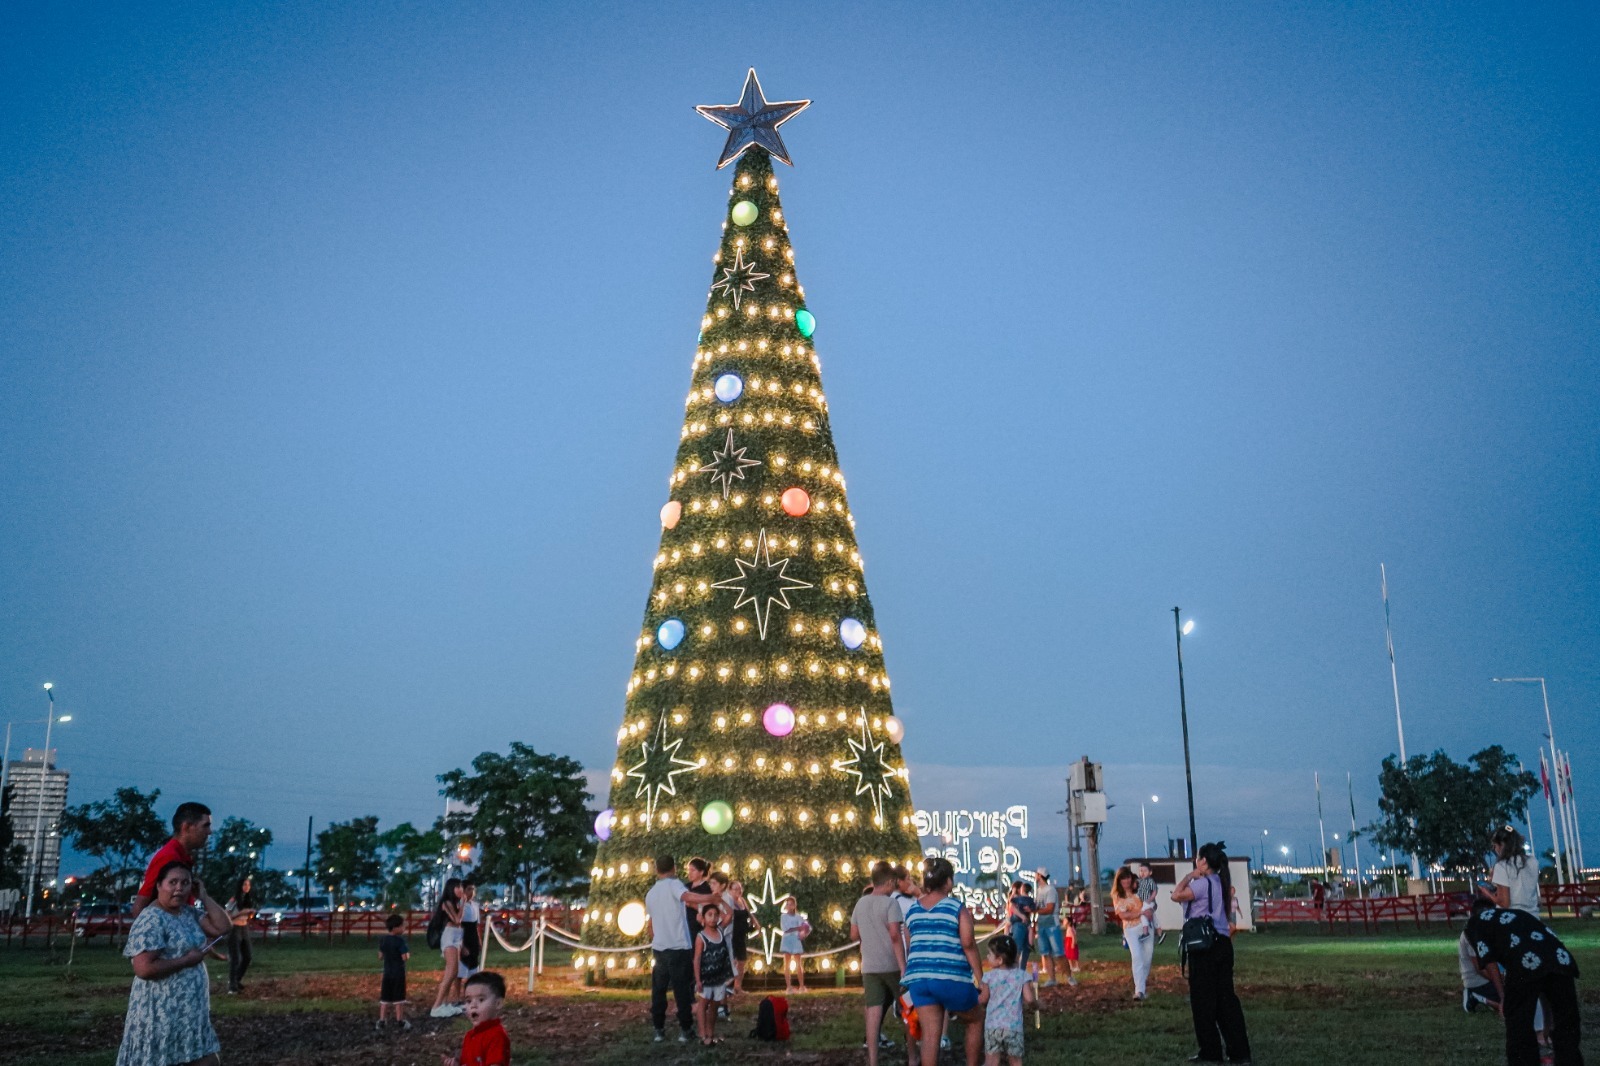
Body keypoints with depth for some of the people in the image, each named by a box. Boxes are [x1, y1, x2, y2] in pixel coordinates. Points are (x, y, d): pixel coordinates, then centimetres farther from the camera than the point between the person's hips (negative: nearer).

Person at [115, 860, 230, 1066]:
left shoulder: (189, 914, 8)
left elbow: (223, 927, 3)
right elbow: (144, 968, -26)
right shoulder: (151, 920, -18)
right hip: (161, 1011, -8)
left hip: (191, 1008, 8)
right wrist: (187, 960, -18)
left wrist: (203, 896, 1)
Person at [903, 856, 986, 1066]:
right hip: (951, 977, -4)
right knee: (976, 1020, 20)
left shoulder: (912, 910, 12)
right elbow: (968, 943, -12)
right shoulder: (957, 908, -3)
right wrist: (979, 976, -9)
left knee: (930, 1035, 4)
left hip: (919, 978, 4)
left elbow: (910, 946, 15)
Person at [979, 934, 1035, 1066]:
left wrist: (975, 997, 26)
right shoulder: (1022, 976, -3)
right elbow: (1029, 998, -9)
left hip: (993, 1026, -1)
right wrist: (1035, 997, 13)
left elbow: (983, 999, 5)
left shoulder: (990, 976, -4)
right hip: (1014, 1026, 1)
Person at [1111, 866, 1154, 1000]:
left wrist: (1150, 909, -8)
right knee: (1137, 957, -17)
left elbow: (1152, 903, 16)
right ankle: (1139, 990, -21)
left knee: (1147, 957, 5)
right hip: (1131, 929, -4)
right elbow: (1123, 915, -11)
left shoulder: (1139, 889, 7)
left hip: (1146, 927, 4)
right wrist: (1142, 912, -16)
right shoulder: (1117, 895, -2)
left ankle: (1142, 982, 24)